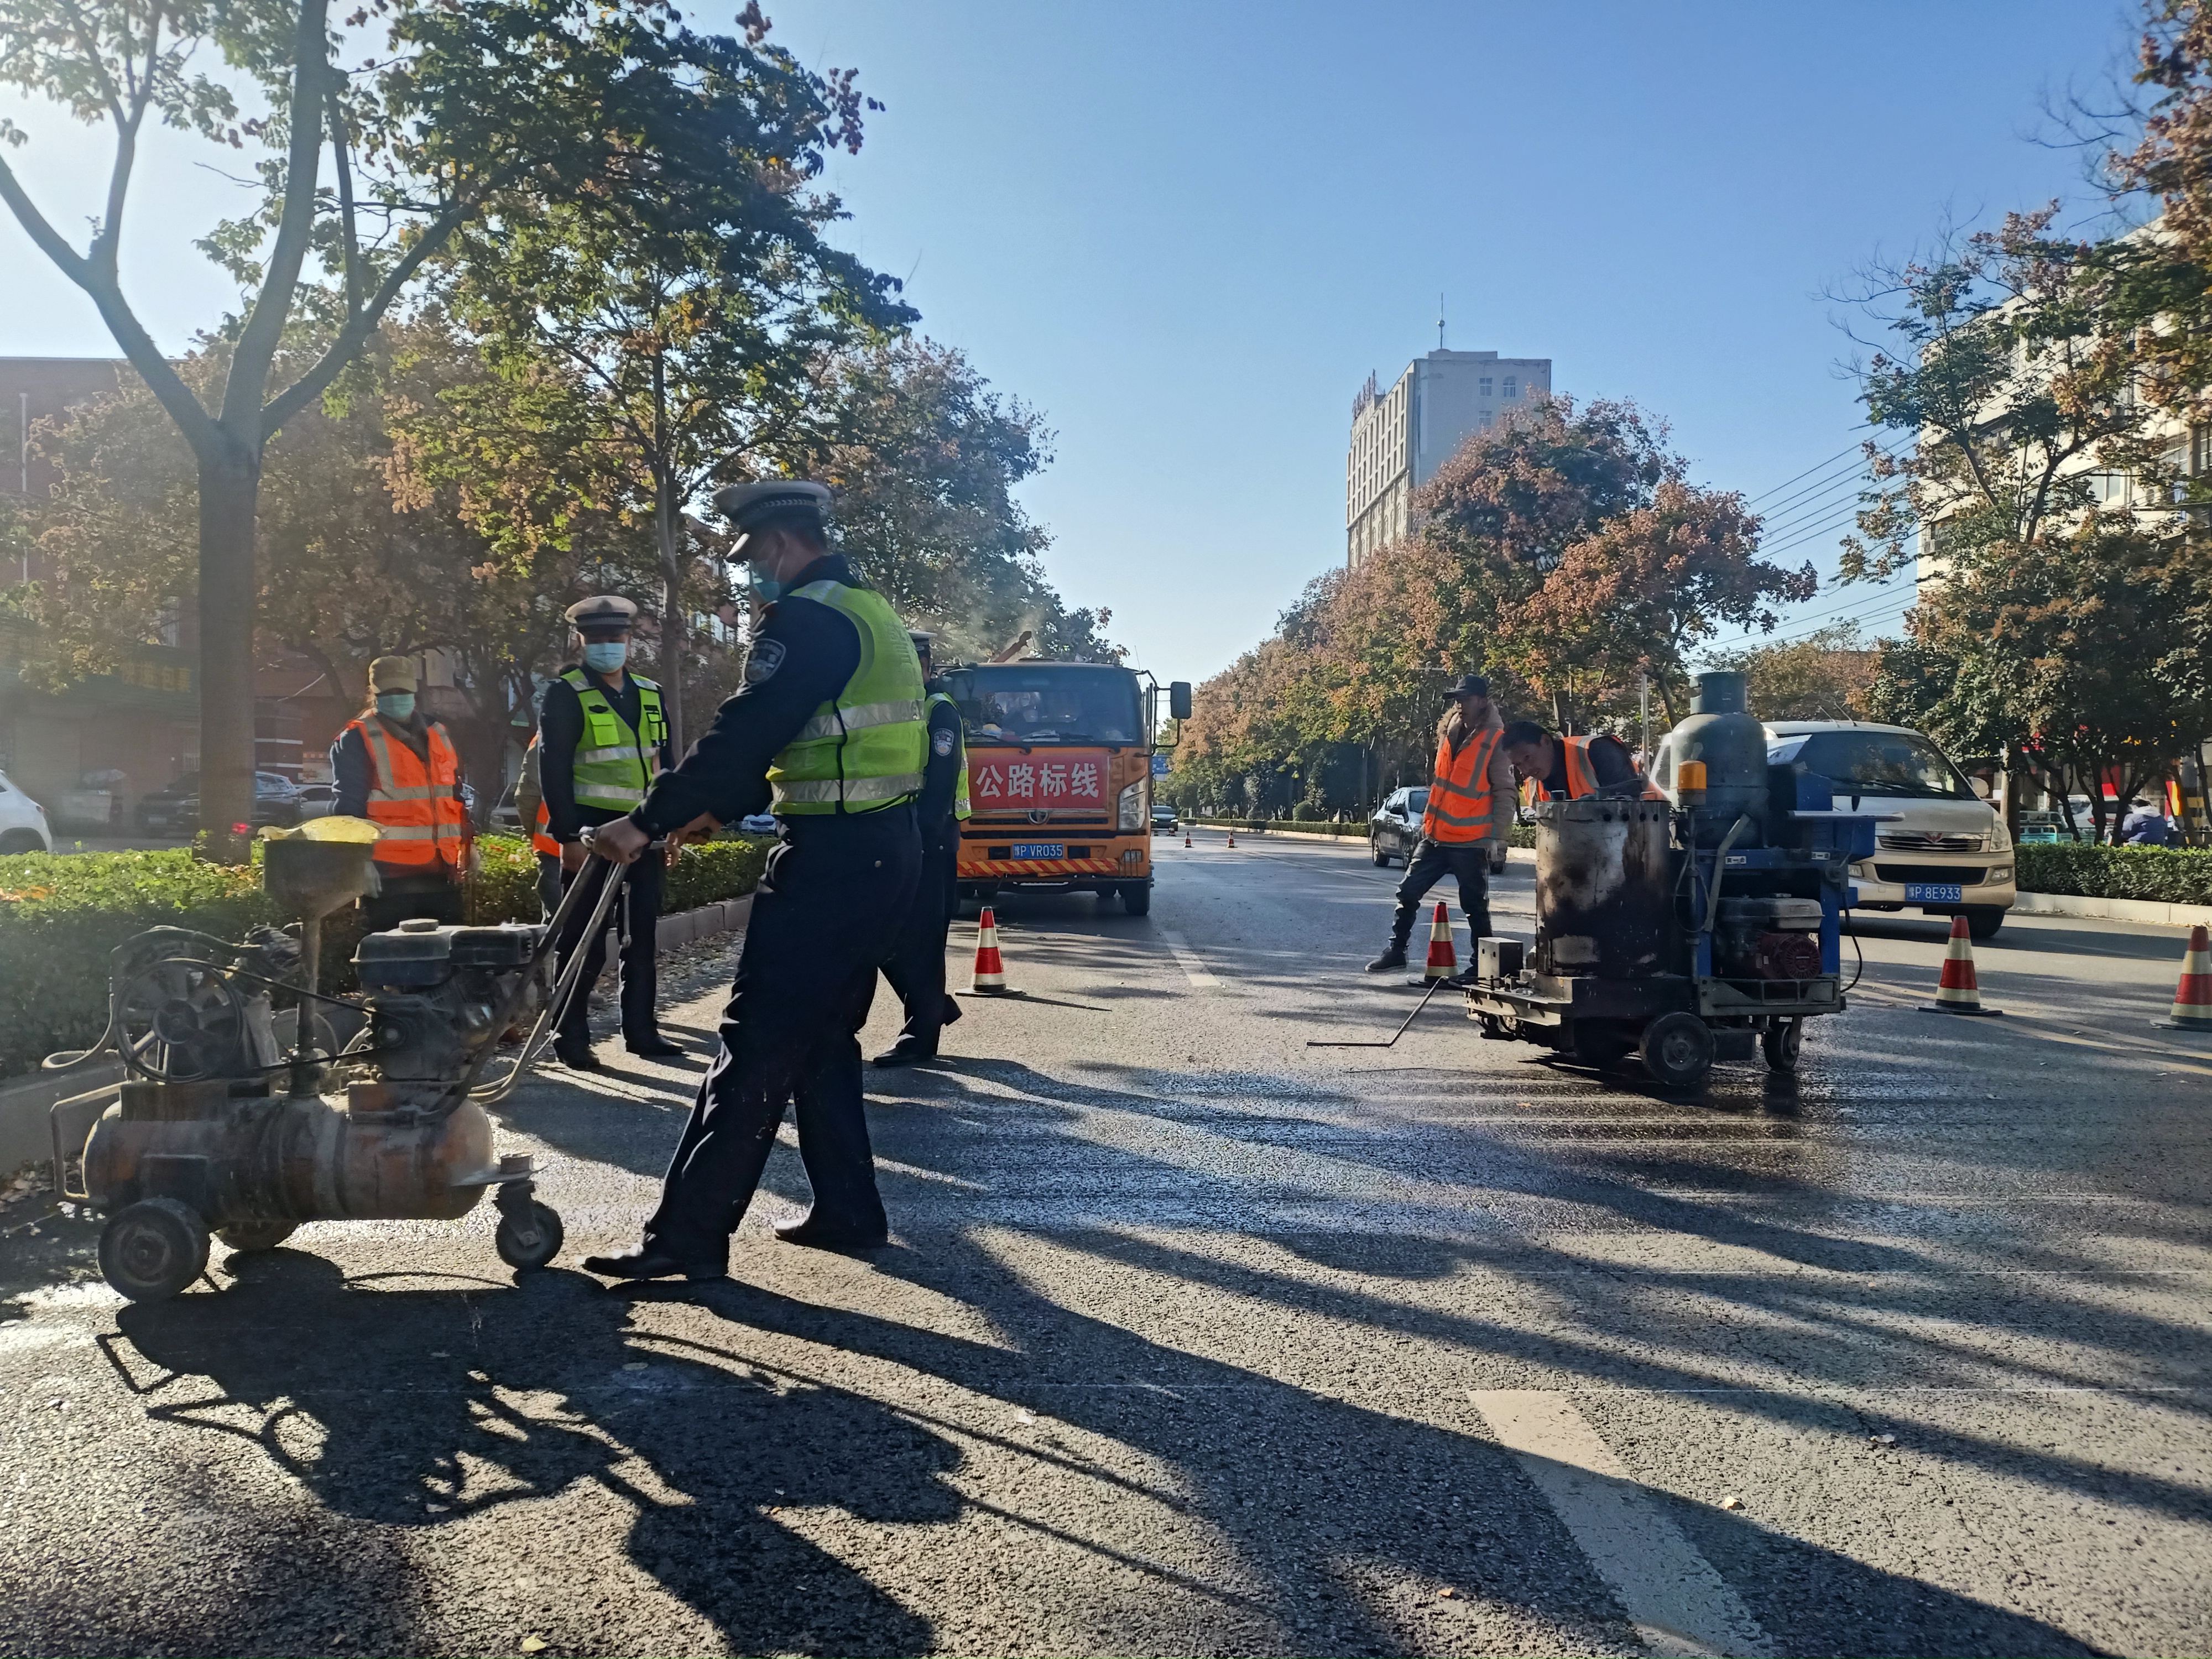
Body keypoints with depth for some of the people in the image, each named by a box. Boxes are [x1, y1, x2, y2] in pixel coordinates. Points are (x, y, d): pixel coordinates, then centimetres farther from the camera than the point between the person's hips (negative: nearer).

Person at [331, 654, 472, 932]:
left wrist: (467, 844, 16)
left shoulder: (438, 735, 16)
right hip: (389, 875, -6)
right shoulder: (358, 740, -3)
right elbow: (347, 805, -8)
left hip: (441, 873, 6)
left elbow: (456, 795, 22)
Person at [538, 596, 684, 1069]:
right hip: (593, 832, -5)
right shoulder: (565, 695, -4)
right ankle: (570, 1037, 9)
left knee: (643, 936, 10)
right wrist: (568, 835, -16)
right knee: (584, 940, -1)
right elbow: (553, 769, -9)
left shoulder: (650, 695, 13)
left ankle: (641, 1029, 19)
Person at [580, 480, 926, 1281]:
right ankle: (847, 1210, 24)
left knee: (757, 1044, -7)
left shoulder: (809, 619, -13)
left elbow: (743, 734, -20)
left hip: (832, 857, -10)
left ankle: (689, 1236, -3)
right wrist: (718, 808, 23)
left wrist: (649, 821, -15)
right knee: (823, 1036, 17)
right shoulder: (868, 612, 19)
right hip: (883, 849, 10)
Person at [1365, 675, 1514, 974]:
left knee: (1475, 906, 4)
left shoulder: (1495, 741, -12)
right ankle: (1396, 950, 19)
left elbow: (1504, 794, -12)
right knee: (1408, 892, 8)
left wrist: (1498, 838, -15)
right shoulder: (1449, 730, 7)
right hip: (1435, 836, 6)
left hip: (1471, 842, -6)